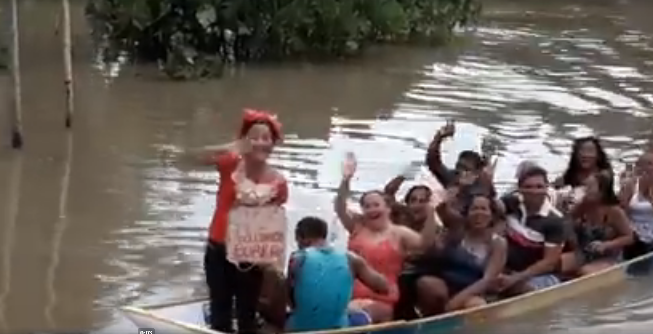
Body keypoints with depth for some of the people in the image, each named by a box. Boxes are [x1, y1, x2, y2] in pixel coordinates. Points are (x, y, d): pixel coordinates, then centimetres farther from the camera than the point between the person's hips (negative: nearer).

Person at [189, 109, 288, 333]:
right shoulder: (231, 164, -11)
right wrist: (230, 148, -41)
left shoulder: (278, 182, -10)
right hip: (219, 250, 1)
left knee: (247, 316, 9)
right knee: (219, 314, 13)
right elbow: (196, 156, -27)